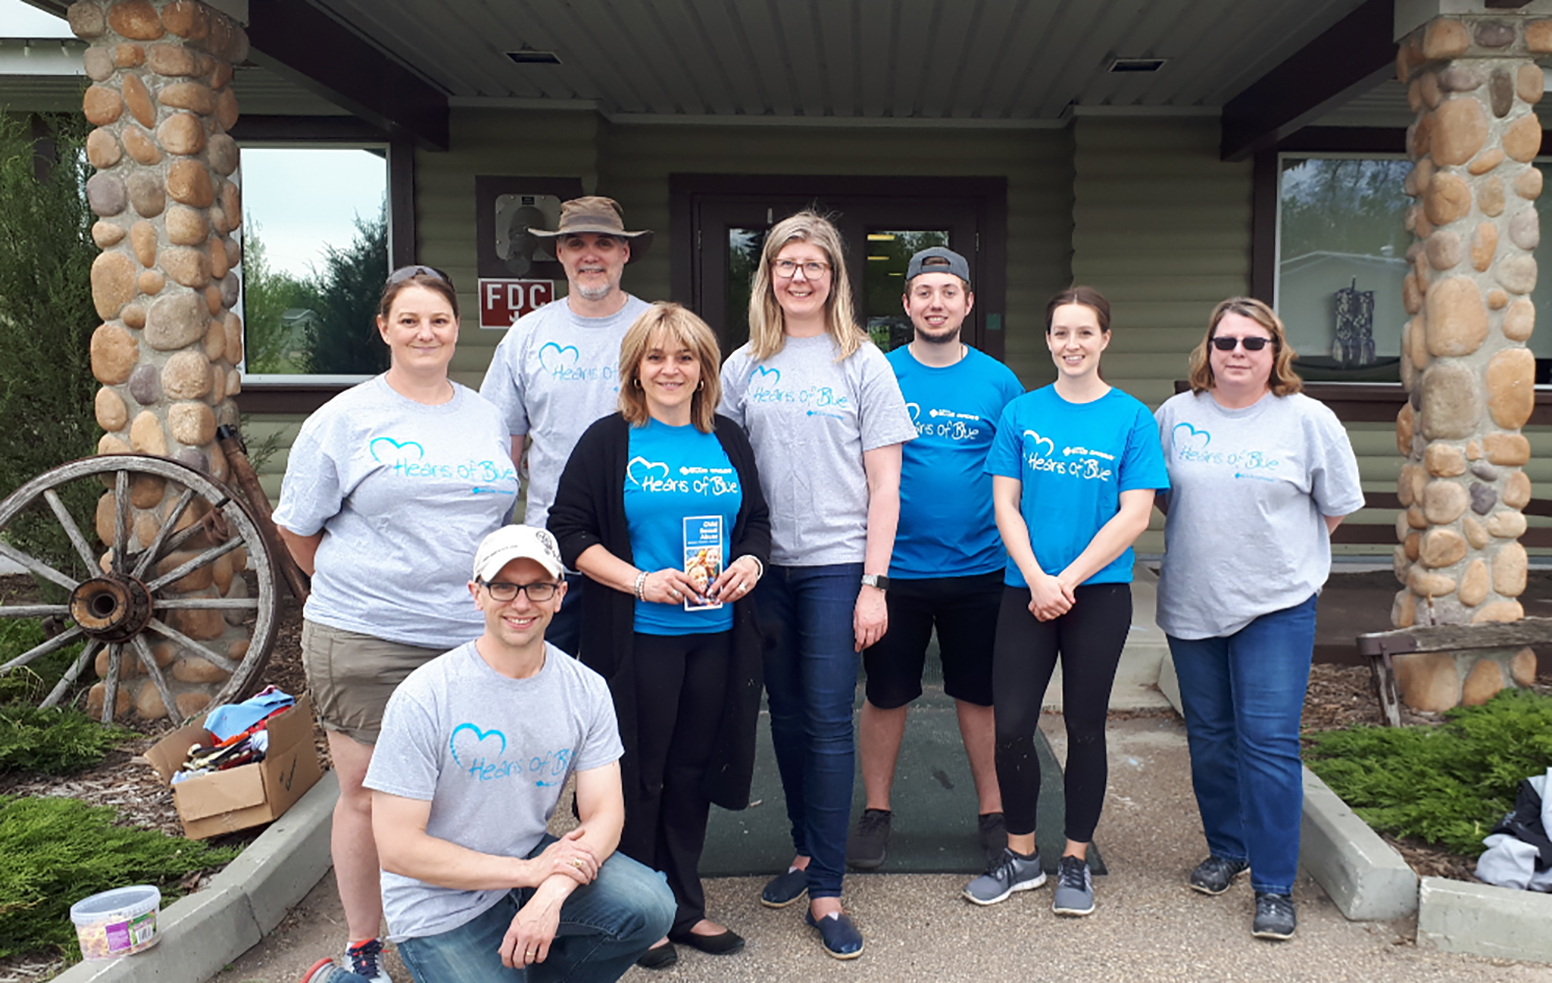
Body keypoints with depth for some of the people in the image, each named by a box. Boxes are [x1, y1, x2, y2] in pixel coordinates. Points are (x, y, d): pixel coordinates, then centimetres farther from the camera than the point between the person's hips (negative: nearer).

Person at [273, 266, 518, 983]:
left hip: (473, 637, 4)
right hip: (365, 643, -3)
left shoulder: (485, 416, 12)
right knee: (367, 795, 6)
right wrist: (357, 589, 8)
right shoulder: (345, 418, -1)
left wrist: (469, 589, 13)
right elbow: (297, 528, 5)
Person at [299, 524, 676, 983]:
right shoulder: (423, 698, -17)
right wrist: (529, 872, -21)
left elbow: (604, 812, -7)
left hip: (533, 861, 4)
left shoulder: (586, 690, -4)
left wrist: (552, 892, -27)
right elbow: (397, 848, -17)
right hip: (442, 902, -3)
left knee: (649, 906, -19)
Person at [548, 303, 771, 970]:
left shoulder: (728, 441, 11)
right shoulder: (608, 441, -3)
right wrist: (640, 581, -17)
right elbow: (568, 531, -6)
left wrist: (750, 561, -5)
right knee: (637, 776, 4)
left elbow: (757, 520, 17)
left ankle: (683, 908, 29)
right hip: (637, 637, -4)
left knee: (693, 772, 14)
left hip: (717, 635, 4)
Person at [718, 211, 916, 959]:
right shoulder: (745, 366, 8)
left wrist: (873, 584, -8)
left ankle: (826, 892, 6)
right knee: (787, 718, 11)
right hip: (765, 566, 3)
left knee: (829, 723, -2)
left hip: (836, 566, -3)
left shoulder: (862, 362, 1)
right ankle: (806, 851, 29)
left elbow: (884, 483, -2)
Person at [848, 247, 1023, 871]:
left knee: (980, 695, 12)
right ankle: (876, 810, 25)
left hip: (979, 568, 1)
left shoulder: (998, 381, 2)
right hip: (894, 567, 0)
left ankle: (992, 811, 28)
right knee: (886, 695, 9)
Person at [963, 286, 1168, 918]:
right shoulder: (1021, 413, 4)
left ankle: (1075, 861, 24)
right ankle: (1021, 854, 20)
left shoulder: (1132, 418, -1)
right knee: (1011, 727, -1)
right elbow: (1005, 505, 2)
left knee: (1085, 727, 8)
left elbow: (1134, 515, -6)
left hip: (1099, 593, -1)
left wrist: (1068, 580, -13)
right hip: (1026, 591, 2)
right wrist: (1037, 578, -11)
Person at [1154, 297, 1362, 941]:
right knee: (1210, 735, 13)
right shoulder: (1176, 415, 2)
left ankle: (1275, 887, 4)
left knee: (1268, 741, -6)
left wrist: (1283, 551, 6)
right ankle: (1226, 850, 31)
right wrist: (1205, 537, 7)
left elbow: (1337, 506, 6)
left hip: (1278, 604, -3)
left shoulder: (1309, 420, -4)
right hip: (1192, 602, 3)